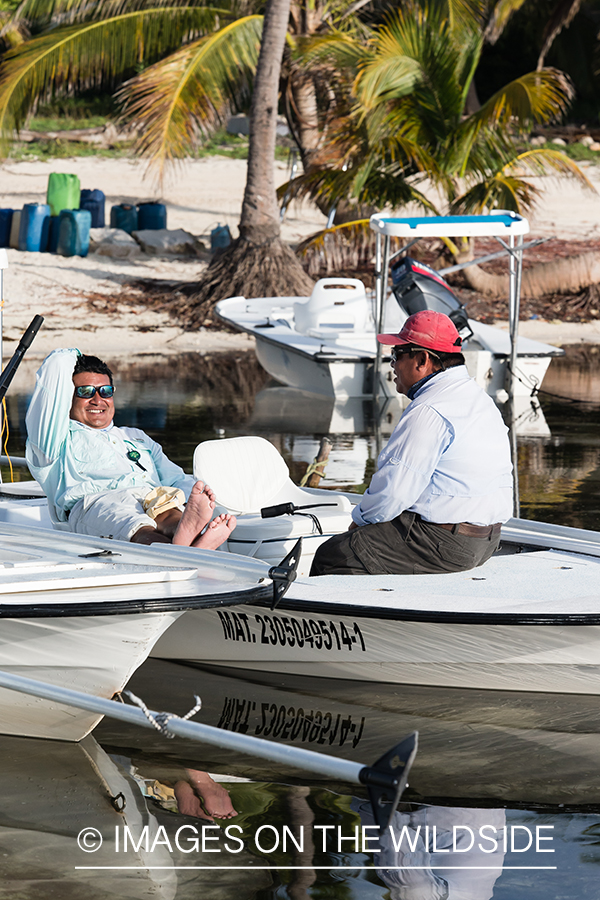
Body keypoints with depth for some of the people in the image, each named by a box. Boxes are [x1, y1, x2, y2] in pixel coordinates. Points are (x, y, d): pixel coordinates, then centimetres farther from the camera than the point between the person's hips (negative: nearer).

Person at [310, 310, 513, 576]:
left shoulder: (428, 412, -19)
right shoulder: (479, 398, 14)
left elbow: (393, 491, -21)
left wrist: (360, 519, -1)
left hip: (443, 544, -11)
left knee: (330, 557, -5)